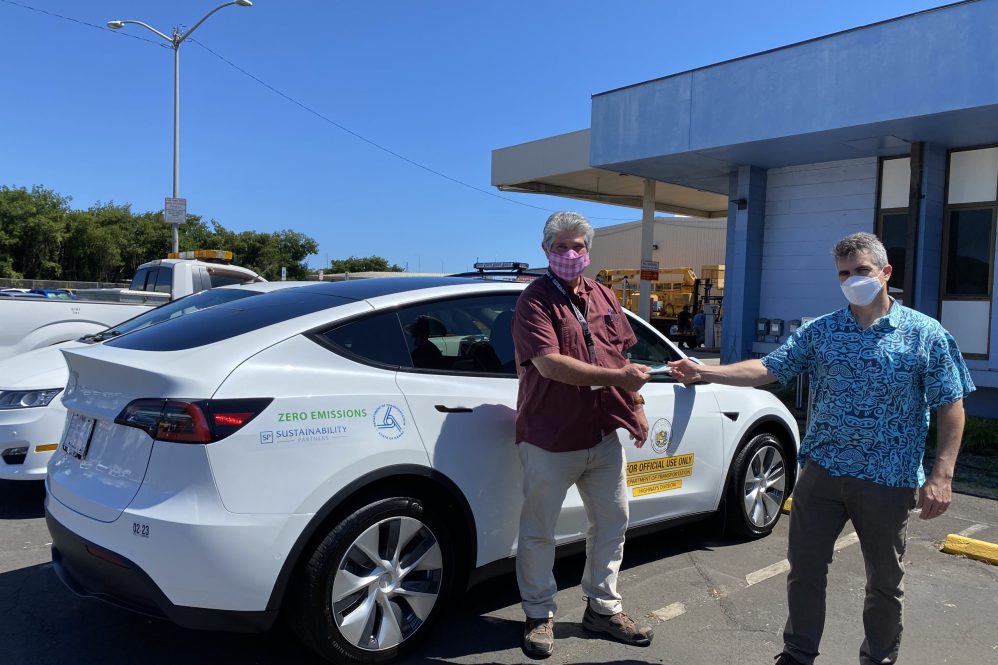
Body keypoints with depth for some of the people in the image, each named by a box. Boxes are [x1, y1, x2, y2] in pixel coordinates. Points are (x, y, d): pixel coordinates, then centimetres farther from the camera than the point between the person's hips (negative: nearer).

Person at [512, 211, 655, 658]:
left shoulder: (603, 298, 10)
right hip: (550, 440, -6)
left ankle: (603, 608, 34)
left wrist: (636, 407, 15)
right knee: (538, 532, 7)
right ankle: (539, 616, 26)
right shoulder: (535, 300, -12)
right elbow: (549, 364, -24)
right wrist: (617, 377, -26)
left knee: (611, 525, 17)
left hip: (604, 436, 7)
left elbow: (622, 357, 17)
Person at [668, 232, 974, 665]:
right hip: (822, 471, 2)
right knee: (805, 569, 11)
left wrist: (942, 475, -13)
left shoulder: (927, 335, -4)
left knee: (885, 582, 14)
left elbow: (951, 407, -4)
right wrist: (704, 373, -11)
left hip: (889, 481, -2)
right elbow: (768, 368, -1)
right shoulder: (819, 331, 3)